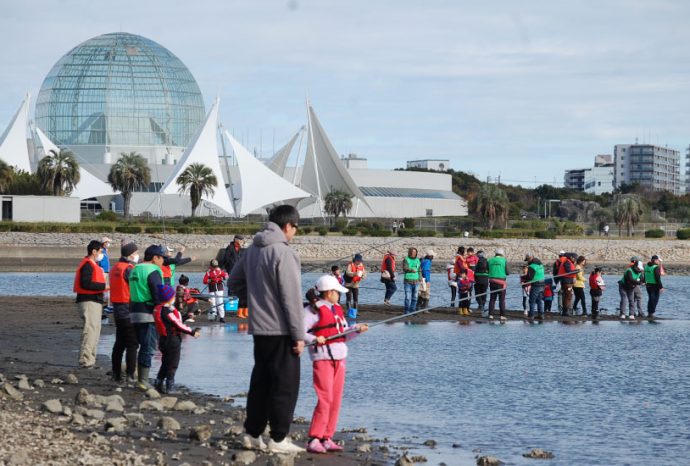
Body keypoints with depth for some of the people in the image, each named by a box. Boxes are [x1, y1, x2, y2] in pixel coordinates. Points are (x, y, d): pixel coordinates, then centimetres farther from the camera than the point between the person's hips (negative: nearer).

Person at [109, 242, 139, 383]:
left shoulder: (115, 268, 13)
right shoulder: (129, 269, -16)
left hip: (117, 308, 9)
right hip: (129, 310, -9)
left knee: (119, 343, 15)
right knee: (132, 344, -5)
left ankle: (116, 374, 19)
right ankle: (130, 375, -7)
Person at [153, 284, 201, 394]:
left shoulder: (158, 309, 6)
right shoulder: (168, 311, -23)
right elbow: (178, 325, -19)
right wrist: (191, 332, -11)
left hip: (163, 339, 9)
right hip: (172, 340, -9)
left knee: (166, 363, 20)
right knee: (172, 365, 2)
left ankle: (158, 384, 23)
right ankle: (169, 387, 6)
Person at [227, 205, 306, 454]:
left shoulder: (252, 250, 9)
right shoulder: (282, 252, -17)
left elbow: (234, 282, 21)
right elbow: (291, 297, -18)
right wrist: (299, 335, -14)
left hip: (259, 328, 8)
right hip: (281, 330, -8)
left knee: (260, 382, 16)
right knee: (285, 385, 0)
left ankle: (252, 434, 21)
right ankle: (279, 439, 3)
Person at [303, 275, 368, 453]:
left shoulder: (337, 309, 17)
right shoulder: (313, 310, -8)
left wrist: (356, 330, 4)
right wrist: (313, 339, -28)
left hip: (339, 359, 8)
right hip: (322, 358, -8)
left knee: (335, 400, 6)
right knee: (325, 399, -13)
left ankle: (327, 439, 11)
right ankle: (314, 440, -9)